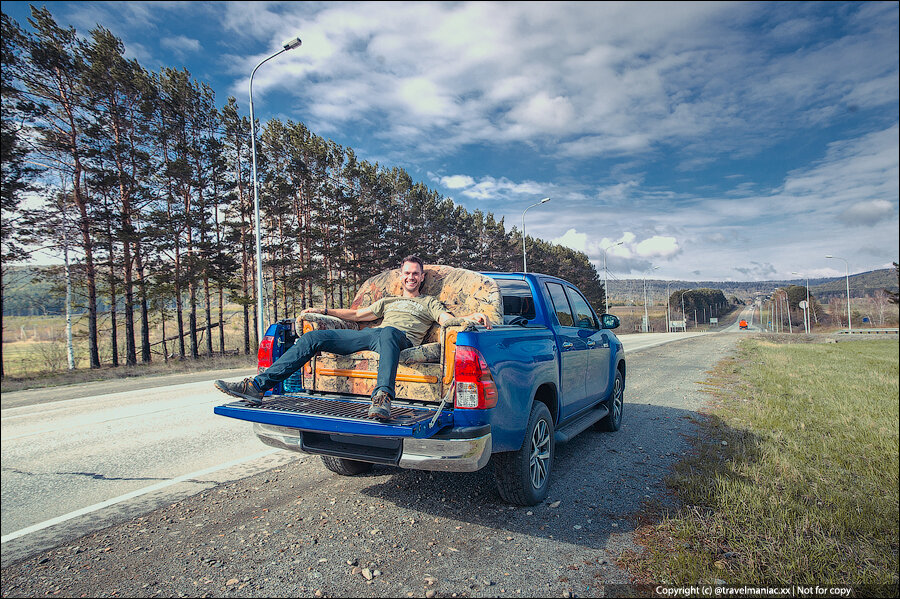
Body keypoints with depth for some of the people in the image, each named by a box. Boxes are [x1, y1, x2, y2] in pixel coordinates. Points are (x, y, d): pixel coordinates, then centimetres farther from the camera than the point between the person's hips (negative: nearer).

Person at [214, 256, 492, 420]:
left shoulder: (429, 303, 25)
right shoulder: (388, 301, 39)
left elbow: (448, 319, 7)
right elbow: (357, 314, 35)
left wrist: (472, 316, -13)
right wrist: (325, 310, 29)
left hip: (402, 337, -5)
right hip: (370, 336, 6)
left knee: (386, 332, -45)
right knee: (314, 337, -10)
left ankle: (382, 397, -65)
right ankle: (258, 386, -17)